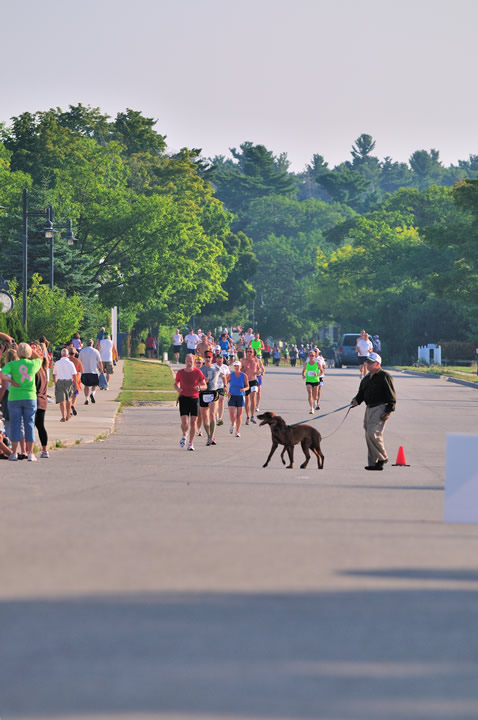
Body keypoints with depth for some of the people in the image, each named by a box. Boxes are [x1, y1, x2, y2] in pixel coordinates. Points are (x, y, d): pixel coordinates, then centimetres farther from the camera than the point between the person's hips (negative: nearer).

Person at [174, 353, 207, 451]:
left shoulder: (198, 372, -1)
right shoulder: (180, 373, 2)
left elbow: (205, 385, 4)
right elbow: (175, 384, 16)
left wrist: (200, 387, -19)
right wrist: (177, 388, -7)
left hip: (194, 399, 0)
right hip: (183, 398, 0)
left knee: (193, 423, -2)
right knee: (184, 422, -11)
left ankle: (191, 443, 12)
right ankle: (184, 435, 22)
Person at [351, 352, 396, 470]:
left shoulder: (384, 376, -6)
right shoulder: (366, 378, 19)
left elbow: (391, 396, -9)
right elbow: (361, 393, 22)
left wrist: (388, 411, -16)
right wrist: (356, 400, 0)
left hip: (380, 408, -9)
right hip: (369, 408, 9)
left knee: (373, 433, -18)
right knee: (369, 435, 6)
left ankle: (382, 457, -1)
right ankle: (373, 463, 10)